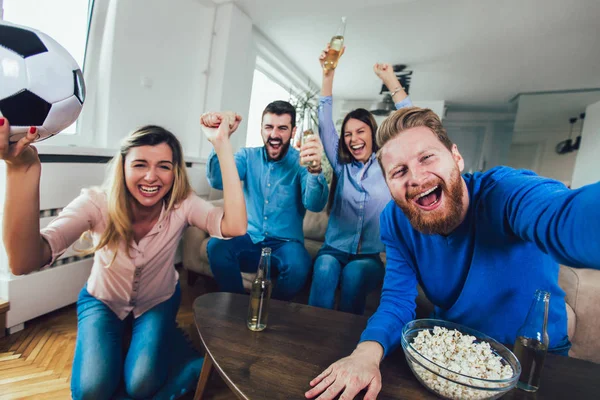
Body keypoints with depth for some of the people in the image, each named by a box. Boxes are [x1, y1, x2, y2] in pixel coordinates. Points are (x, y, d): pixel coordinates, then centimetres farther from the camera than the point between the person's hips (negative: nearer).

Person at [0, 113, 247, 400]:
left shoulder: (181, 204, -27)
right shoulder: (97, 203, -29)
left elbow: (235, 227, -46)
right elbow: (24, 263, -42)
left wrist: (222, 144, -47)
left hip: (158, 302, 0)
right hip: (103, 301, 1)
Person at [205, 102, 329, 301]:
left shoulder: (301, 162, -5)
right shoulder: (248, 156, 4)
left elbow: (315, 205, -22)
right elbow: (218, 181, -13)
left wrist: (315, 169, -43)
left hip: (285, 244, -1)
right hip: (250, 239, 2)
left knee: (299, 264, -32)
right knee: (216, 245, -26)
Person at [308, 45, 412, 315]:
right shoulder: (342, 166, 10)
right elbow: (325, 123, 5)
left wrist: (390, 80, -1)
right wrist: (328, 74, 0)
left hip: (372, 257, -1)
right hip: (335, 249, 1)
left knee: (354, 273, -33)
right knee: (325, 269, -32)